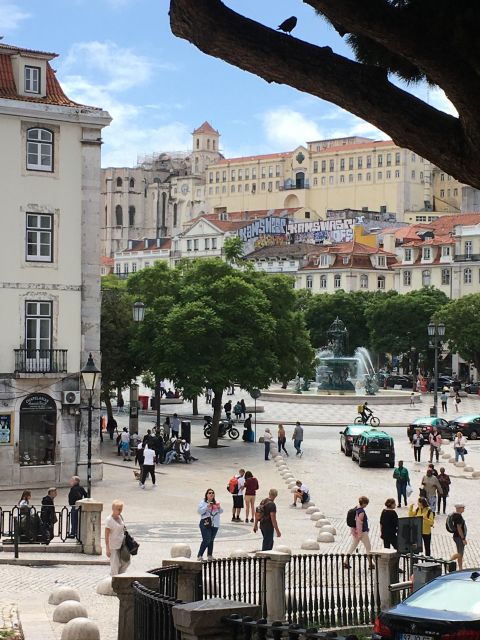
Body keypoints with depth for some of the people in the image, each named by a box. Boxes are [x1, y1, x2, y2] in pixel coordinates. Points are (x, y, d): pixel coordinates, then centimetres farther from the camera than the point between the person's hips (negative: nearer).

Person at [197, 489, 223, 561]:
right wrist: (207, 507, -20)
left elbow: (221, 511, 15)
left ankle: (210, 555, 19)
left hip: (215, 525, 5)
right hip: (205, 524, -5)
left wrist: (219, 508, -6)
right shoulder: (203, 503, 0)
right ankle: (199, 555, -10)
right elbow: (199, 511, -11)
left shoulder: (216, 503, 14)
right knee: (206, 540, -13)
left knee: (211, 540, 10)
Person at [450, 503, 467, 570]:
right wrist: (463, 539, -21)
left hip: (458, 537, 10)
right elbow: (459, 528, -23)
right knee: (460, 554, -7)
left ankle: (460, 569, 17)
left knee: (461, 554, 13)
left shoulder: (454, 515, 11)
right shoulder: (459, 516, -20)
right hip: (459, 537, -10)